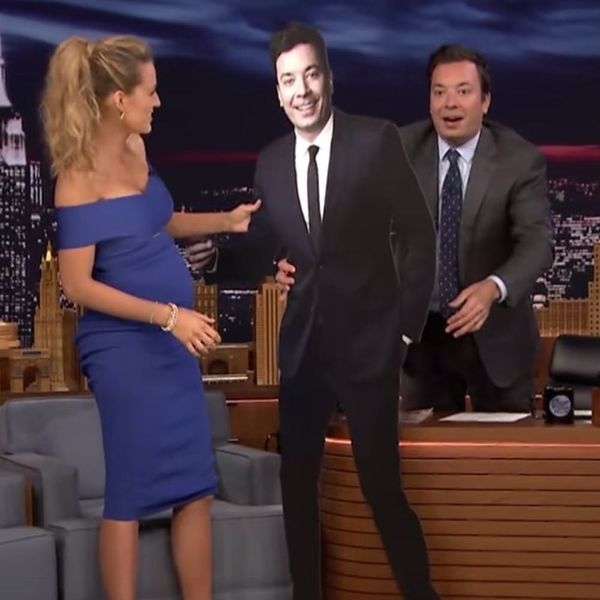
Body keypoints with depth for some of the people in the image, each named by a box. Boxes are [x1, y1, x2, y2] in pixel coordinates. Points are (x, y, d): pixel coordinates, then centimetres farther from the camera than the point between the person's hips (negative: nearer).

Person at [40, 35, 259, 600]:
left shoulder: (134, 149, 5)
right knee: (132, 488, 3)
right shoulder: (80, 176, -17)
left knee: (194, 485, 12)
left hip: (170, 340, 8)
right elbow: (78, 285, -18)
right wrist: (167, 315, -21)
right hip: (124, 346, -8)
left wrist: (226, 221, 11)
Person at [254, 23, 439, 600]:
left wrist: (406, 327, -5)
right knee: (297, 482, 10)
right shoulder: (270, 162, 7)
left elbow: (420, 237, -4)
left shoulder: (376, 140, -6)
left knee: (382, 485, -4)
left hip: (367, 342, -4)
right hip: (301, 346, 5)